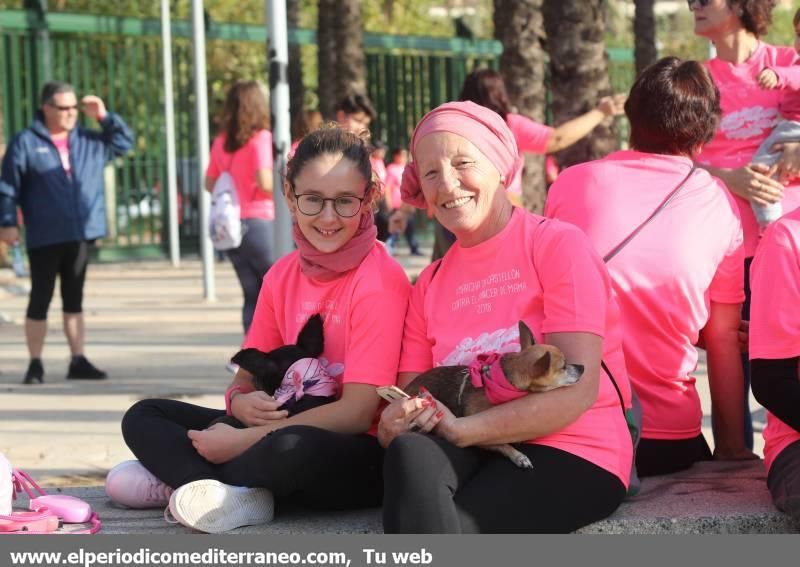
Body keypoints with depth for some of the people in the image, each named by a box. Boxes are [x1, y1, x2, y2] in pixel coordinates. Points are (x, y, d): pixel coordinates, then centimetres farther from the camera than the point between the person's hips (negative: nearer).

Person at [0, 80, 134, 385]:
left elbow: (125, 142, 18)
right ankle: (35, 365, 10)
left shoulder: (89, 141, 10)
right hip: (44, 238, -4)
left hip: (81, 235, 4)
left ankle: (78, 361, 15)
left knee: (74, 299, 11)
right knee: (40, 300, 2)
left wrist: (105, 117, 5)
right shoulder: (25, 143, -5)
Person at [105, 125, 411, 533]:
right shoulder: (282, 276, 7)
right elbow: (245, 380, 10)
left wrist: (239, 441, -18)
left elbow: (358, 412, -19)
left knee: (291, 448, -40)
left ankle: (180, 473, -14)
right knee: (143, 418, 2)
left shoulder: (379, 282, -14)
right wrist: (243, 403, -17)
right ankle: (236, 496, -22)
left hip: (360, 458, -8)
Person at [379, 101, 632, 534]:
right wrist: (394, 425, -16)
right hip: (475, 454, 5)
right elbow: (409, 398, 10)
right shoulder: (430, 285, 18)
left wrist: (462, 429, -20)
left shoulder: (557, 245, 0)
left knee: (423, 527, -33)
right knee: (410, 454, -33)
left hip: (573, 452, -5)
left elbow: (577, 391, -12)